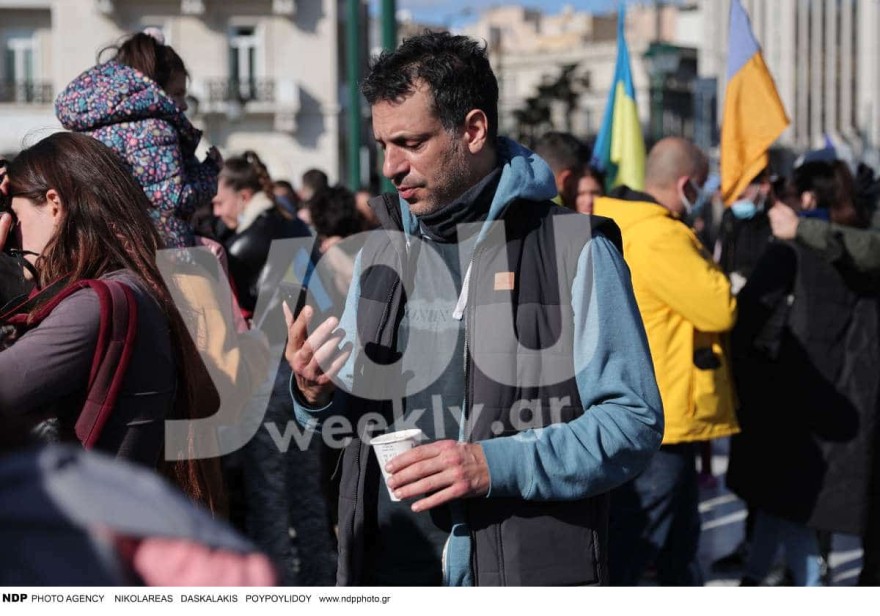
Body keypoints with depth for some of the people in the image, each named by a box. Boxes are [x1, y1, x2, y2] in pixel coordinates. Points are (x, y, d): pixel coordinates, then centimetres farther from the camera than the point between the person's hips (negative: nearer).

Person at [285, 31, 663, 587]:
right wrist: (316, 396, -6)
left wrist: (497, 465, -21)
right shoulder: (379, 255, 9)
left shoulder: (577, 251, -7)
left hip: (532, 569, -4)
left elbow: (634, 422, -11)